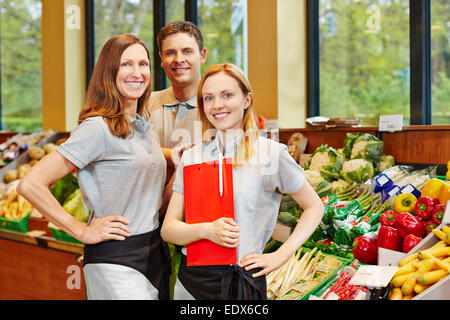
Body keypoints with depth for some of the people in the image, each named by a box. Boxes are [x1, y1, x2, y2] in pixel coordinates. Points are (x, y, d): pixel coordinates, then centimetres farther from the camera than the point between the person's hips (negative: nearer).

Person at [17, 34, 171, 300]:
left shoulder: (146, 128, 10)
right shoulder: (98, 128, -15)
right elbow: (30, 185, -21)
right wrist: (83, 231, -15)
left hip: (155, 254, 8)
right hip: (116, 260, -8)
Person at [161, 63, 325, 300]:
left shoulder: (271, 153, -5)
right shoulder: (191, 157, 5)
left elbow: (314, 207, 6)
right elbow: (168, 229, 2)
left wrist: (281, 255, -5)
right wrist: (206, 230, -18)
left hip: (242, 282, -3)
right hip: (191, 279, 4)